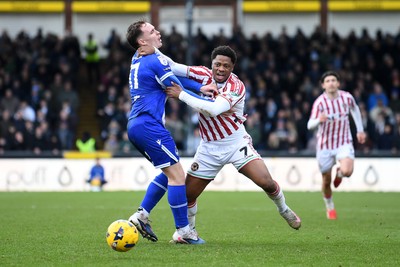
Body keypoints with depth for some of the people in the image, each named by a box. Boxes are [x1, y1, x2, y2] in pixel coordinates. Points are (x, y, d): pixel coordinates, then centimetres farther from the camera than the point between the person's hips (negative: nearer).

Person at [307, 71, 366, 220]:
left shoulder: (347, 97, -7)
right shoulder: (319, 102, -15)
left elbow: (355, 109, 17)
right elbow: (310, 125, -22)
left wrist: (360, 130, 19)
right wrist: (319, 120, -44)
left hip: (344, 142, 1)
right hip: (325, 145, -1)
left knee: (347, 171, -25)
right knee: (326, 181, 6)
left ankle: (340, 172, 14)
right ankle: (330, 208, 34)